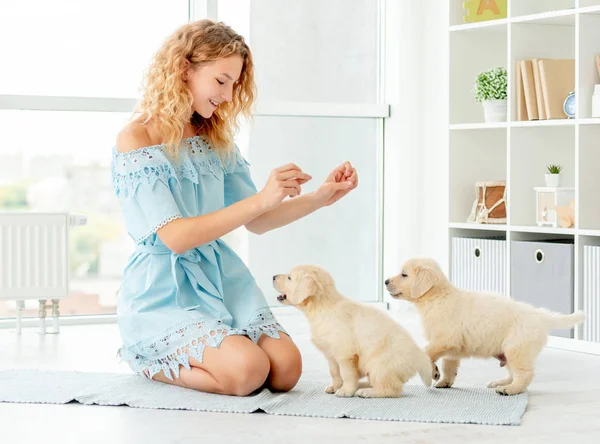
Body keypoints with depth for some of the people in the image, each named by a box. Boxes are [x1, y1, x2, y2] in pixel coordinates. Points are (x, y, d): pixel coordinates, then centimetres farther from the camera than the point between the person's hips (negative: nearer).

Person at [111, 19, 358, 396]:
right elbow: (175, 237, -20)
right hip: (165, 291, -7)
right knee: (247, 371, -27)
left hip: (222, 280, 7)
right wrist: (261, 199, -24)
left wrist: (321, 197, -2)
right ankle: (148, 361, 3)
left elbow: (256, 222, 13)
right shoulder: (137, 140, -11)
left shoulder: (216, 139, 10)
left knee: (286, 370, -15)